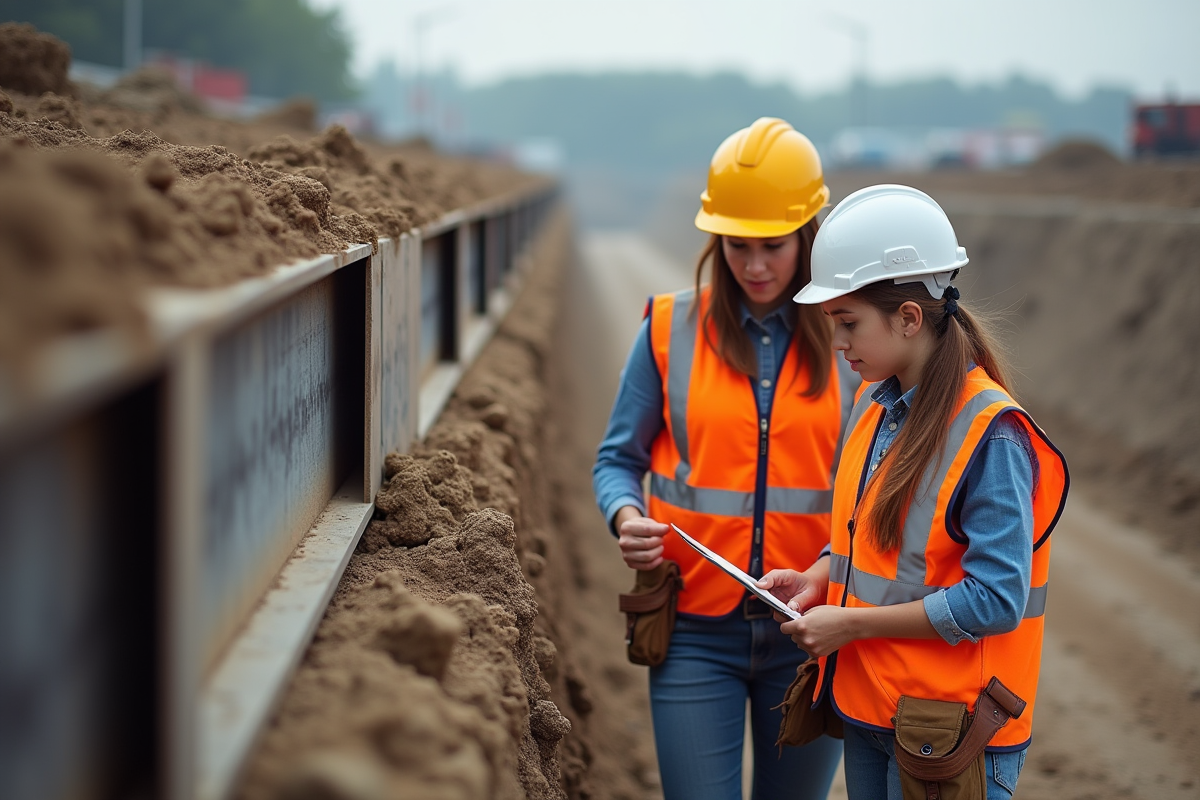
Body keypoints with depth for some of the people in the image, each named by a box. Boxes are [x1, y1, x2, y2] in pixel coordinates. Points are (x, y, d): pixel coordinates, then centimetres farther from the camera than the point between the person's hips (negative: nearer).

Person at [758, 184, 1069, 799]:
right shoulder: (874, 405, 6)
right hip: (868, 712, 8)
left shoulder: (991, 435, -20)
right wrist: (818, 579, 0)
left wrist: (852, 623, -18)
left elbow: (994, 600, -22)